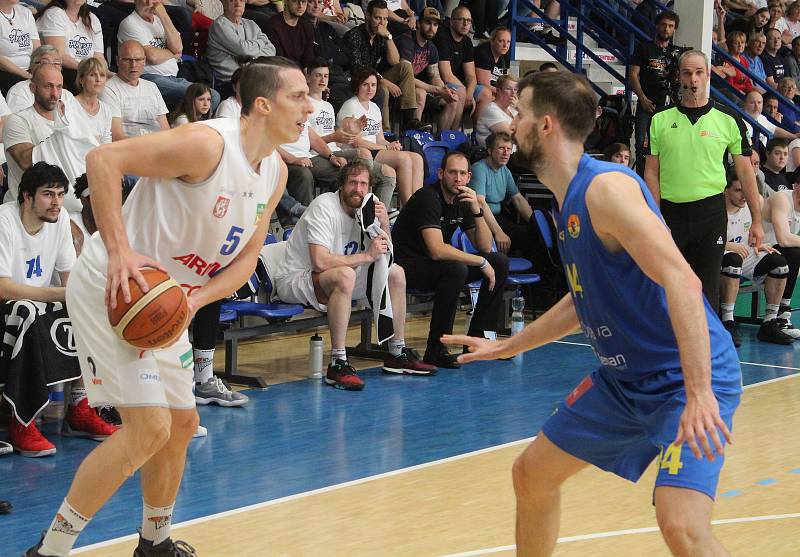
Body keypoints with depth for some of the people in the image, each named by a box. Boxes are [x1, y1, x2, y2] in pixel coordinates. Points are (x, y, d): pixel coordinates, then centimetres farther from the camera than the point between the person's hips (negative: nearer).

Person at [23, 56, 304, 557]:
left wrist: (195, 300, -10)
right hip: (115, 290, -9)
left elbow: (246, 257, 9)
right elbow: (104, 159, -25)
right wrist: (119, 251, -31)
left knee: (181, 425, 16)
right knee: (149, 427, -15)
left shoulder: (275, 172, 4)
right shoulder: (207, 143, -23)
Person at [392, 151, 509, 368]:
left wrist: (476, 210, -13)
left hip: (436, 265, 9)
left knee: (499, 263, 0)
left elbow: (485, 247, 2)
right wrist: (481, 262, -25)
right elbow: (437, 250, -32)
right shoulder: (428, 197, -21)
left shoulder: (462, 200, 6)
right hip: (407, 265, -9)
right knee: (456, 269, -36)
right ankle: (436, 349, -27)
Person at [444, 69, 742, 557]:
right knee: (532, 474, 17)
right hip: (623, 380, 10)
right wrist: (507, 347, 28)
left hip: (689, 378, -10)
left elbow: (682, 283, -29)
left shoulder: (605, 187, -20)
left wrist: (700, 393, -35)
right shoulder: (569, 201, 9)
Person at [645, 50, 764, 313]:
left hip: (711, 211, 0)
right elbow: (652, 173, 3)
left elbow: (745, 171, 6)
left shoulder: (728, 120, 2)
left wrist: (756, 221, 3)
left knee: (707, 286, 2)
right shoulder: (660, 120, 3)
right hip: (670, 211, 0)